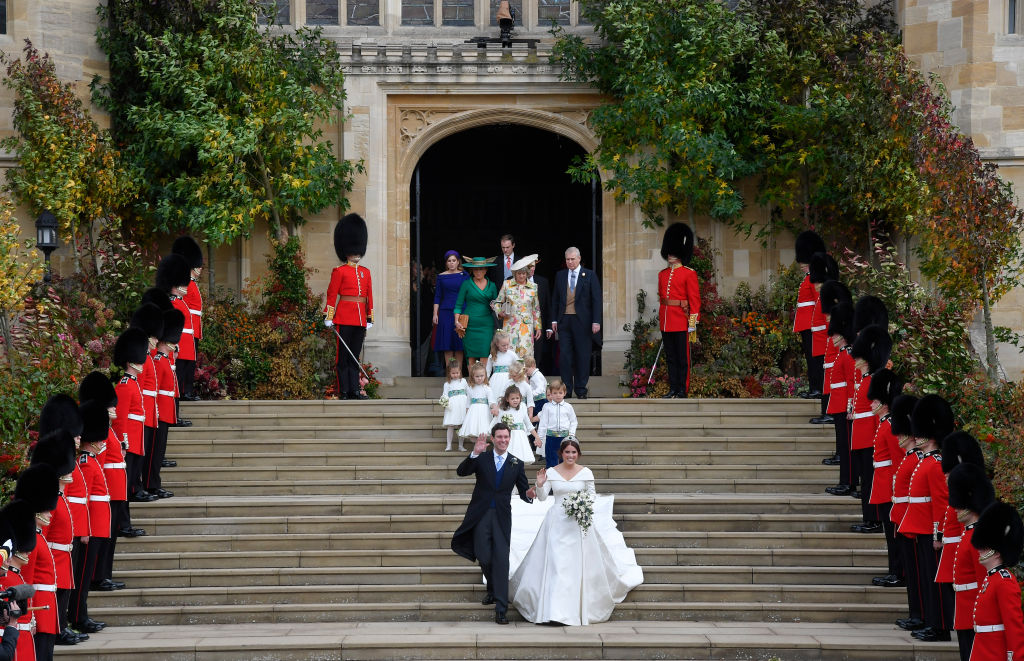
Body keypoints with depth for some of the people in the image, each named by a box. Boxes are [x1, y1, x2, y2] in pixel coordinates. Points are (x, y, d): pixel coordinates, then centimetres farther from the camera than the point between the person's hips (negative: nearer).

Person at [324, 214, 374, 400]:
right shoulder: (339, 271, -1)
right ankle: (344, 391, -1)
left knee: (355, 355, 7)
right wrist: (328, 317, -9)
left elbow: (369, 296, 16)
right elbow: (332, 295, -4)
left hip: (360, 320, 5)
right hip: (344, 318, -5)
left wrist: (369, 319, 13)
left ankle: (355, 390, 7)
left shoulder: (365, 272, 15)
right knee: (343, 355, -2)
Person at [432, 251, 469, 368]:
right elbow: (437, 297, 8)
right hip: (445, 313, 1)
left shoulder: (464, 275, 5)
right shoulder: (441, 277, 7)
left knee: (459, 345, -2)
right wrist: (435, 314, 1)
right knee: (447, 345, -1)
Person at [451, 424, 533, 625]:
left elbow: (523, 492, 8)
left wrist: (529, 495, -16)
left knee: (501, 561, -9)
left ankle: (501, 609, -11)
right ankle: (492, 590, 36)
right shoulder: (481, 458, 3)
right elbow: (461, 472, -12)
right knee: (484, 558, 6)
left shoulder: (517, 464, 8)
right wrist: (474, 454, -26)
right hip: (481, 515, 0)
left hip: (501, 517, 0)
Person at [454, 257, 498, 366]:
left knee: (484, 357, -9)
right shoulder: (466, 284, 4)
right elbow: (458, 305, 4)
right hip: (470, 324, -1)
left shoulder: (492, 286, 10)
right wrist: (457, 322, -6)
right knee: (471, 357, -2)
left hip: (486, 325, 1)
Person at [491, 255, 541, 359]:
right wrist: (500, 313, -6)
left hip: (527, 326, 0)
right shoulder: (507, 284, 5)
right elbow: (497, 302, 14)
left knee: (525, 354, -9)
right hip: (510, 326, 0)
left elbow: (536, 309, 13)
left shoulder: (533, 287, 7)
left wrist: (538, 327, 11)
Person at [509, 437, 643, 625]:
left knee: (579, 565, 0)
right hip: (557, 523, 0)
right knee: (555, 565, -6)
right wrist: (540, 484, -18)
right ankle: (554, 609, -3)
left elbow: (592, 496, 8)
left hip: (580, 523, 0)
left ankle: (578, 610, 9)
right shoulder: (551, 472, 2)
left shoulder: (586, 473, 2)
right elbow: (542, 497, 1)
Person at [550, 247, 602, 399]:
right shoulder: (560, 275, 11)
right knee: (564, 355, 0)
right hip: (564, 321, 2)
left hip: (582, 322, -2)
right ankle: (566, 389, 6)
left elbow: (596, 299, -1)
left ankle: (581, 390, 9)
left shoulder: (589, 275, 1)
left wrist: (596, 321, -8)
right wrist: (554, 320, 7)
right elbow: (555, 299, 14)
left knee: (583, 356, 2)